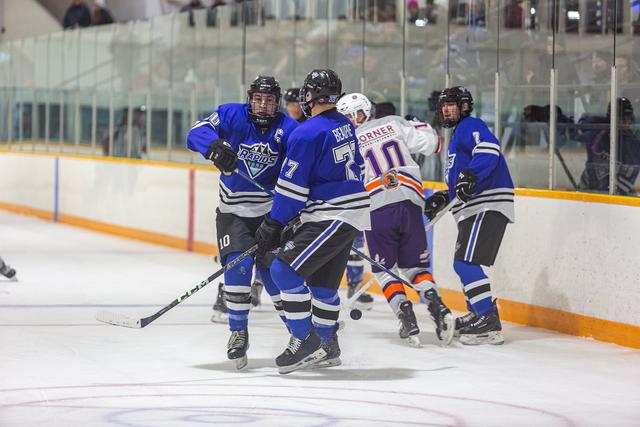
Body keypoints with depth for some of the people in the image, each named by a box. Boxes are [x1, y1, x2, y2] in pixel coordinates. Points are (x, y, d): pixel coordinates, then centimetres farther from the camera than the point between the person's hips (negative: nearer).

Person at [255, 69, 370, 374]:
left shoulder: (307, 133, -15)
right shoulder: (345, 126, 12)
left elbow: (291, 188, -14)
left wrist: (272, 226, -7)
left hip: (333, 217, -10)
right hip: (352, 211, 10)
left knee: (285, 269, -13)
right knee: (322, 281, 18)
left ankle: (305, 340, -11)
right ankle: (327, 347, 27)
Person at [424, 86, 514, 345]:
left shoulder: (470, 126, -5)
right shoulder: (457, 136, 28)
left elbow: (489, 149, -26)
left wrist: (470, 176, -36)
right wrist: (442, 199, 19)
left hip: (489, 207, -11)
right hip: (473, 210, 11)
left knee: (466, 262, -18)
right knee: (463, 263, 19)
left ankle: (490, 324, -23)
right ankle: (478, 314, 31)